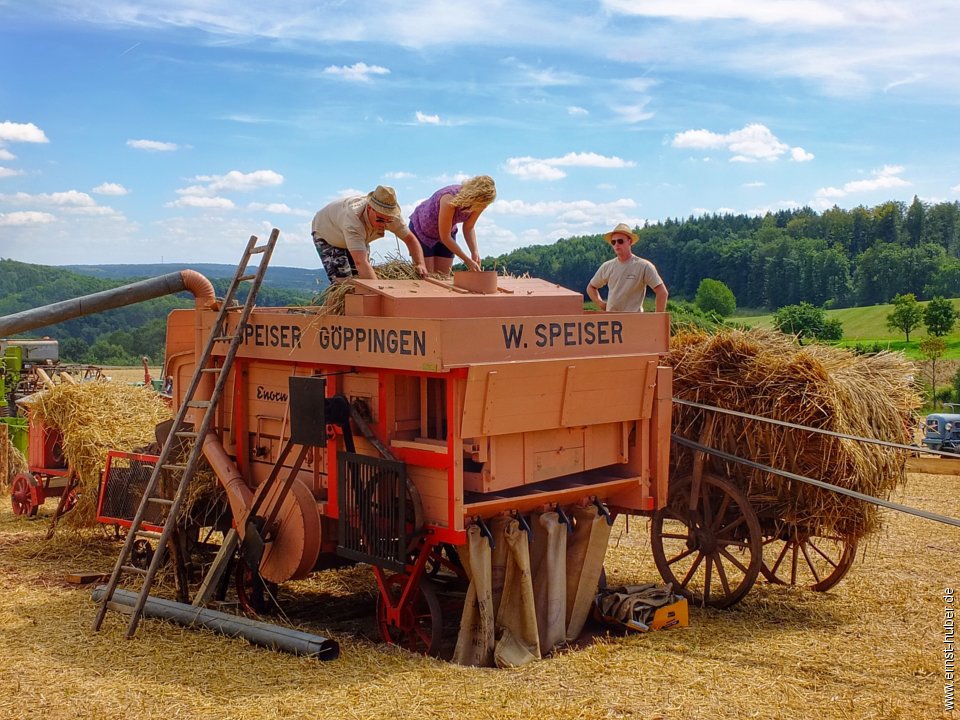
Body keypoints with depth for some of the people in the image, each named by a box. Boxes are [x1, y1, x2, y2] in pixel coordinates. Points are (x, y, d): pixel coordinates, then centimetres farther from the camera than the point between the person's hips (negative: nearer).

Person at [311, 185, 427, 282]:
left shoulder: (391, 215, -29)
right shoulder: (353, 217, -47)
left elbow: (410, 239, -15)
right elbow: (360, 262, -54)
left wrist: (420, 264, -31)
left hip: (358, 238, 6)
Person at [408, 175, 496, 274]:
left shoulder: (479, 204, -21)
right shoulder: (450, 199, -38)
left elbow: (468, 228, -4)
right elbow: (445, 237, -31)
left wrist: (474, 251, -20)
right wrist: (467, 260, -29)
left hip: (447, 233, 6)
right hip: (421, 229, -6)